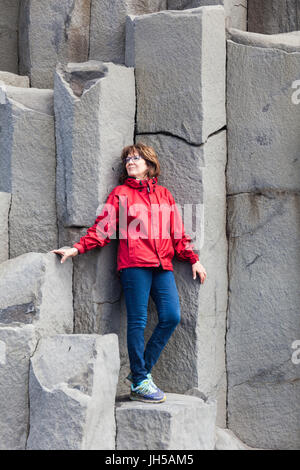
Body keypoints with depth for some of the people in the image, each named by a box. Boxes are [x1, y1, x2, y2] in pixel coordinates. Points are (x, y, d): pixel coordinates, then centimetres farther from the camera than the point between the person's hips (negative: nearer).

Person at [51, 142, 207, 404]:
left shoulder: (164, 195, 20)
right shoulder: (121, 193, 10)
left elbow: (177, 232, 21)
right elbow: (103, 228, 3)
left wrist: (193, 260, 16)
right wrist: (78, 248, -8)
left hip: (162, 265, 4)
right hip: (134, 264, -4)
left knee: (171, 317, -7)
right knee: (138, 321, -6)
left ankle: (141, 370, 7)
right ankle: (140, 382, 0)